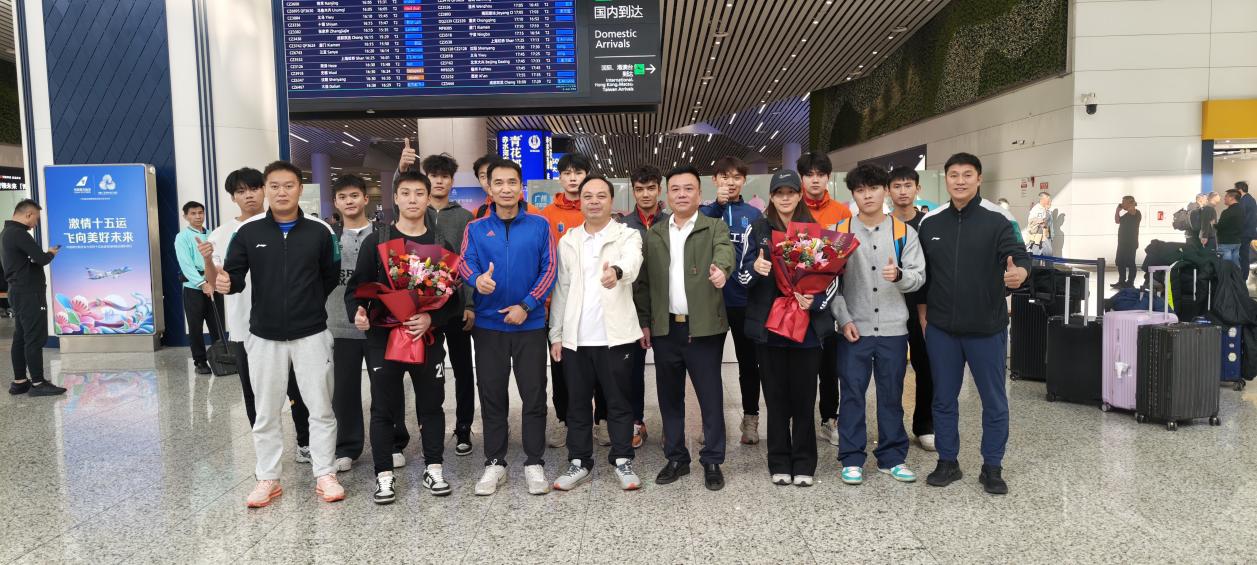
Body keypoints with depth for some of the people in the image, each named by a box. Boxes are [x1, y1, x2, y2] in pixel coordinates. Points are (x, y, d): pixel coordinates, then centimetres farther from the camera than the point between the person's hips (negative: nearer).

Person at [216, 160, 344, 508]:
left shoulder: (320, 233, -1)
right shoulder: (248, 232, 0)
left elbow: (332, 278, 9)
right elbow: (235, 277, -3)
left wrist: (309, 305, 7)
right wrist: (224, 282, -24)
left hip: (311, 335, -1)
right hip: (264, 337, 1)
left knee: (321, 408, 6)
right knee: (266, 413, 11)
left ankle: (325, 475, 19)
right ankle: (267, 479, 24)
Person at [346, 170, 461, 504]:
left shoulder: (442, 245, 5)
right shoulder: (376, 242, 3)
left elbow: (454, 296, 1)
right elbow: (356, 286, 1)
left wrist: (432, 319, -16)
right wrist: (357, 313, -20)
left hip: (428, 338, 1)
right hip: (383, 337, -1)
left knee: (431, 405, 10)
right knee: (384, 407, 5)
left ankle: (433, 469, 23)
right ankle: (384, 474, 16)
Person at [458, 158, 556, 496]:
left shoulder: (539, 226, 2)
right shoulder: (476, 229, 5)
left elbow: (549, 270, -3)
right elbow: (464, 264, -8)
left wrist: (526, 306, -13)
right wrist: (477, 279, -32)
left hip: (530, 324, -1)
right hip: (488, 325, 1)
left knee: (534, 395, 4)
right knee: (492, 395, 8)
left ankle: (534, 463, 17)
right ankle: (494, 463, 20)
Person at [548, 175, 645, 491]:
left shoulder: (628, 236, 0)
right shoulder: (568, 240, 10)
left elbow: (632, 263, -23)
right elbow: (560, 289, 10)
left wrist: (617, 271, -47)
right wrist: (556, 334, 5)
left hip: (615, 335, -3)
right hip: (575, 337, 3)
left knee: (619, 402, 7)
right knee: (577, 403, 10)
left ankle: (622, 461, 20)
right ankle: (579, 463, 23)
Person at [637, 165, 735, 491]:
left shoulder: (715, 228, 2)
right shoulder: (653, 234, 12)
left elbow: (725, 250, -21)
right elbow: (644, 282, 12)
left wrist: (721, 268, -44)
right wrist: (643, 322, 6)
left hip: (704, 328, -3)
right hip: (665, 329, 4)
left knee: (711, 397, 3)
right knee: (669, 397, 11)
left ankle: (712, 461, 16)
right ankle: (676, 458, 24)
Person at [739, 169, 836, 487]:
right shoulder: (757, 230, 4)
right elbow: (742, 275, -1)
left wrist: (815, 302, -13)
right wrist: (755, 268, -24)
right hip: (768, 325, 0)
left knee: (804, 396, 5)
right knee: (776, 396, 6)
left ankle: (804, 464, 17)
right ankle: (779, 463, 18)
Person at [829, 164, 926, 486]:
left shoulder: (904, 232, 2)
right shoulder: (840, 233, 1)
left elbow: (919, 276, 0)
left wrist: (899, 275, -22)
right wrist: (843, 319, -8)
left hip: (893, 328, 1)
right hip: (854, 328, -1)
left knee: (891, 395, 10)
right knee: (852, 394, 4)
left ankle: (892, 456, 23)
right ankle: (852, 458, 15)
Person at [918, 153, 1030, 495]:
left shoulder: (997, 221, -5)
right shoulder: (930, 223, 5)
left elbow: (1020, 256, -16)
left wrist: (1019, 273, -38)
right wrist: (924, 313, 10)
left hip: (986, 328, -2)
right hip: (941, 329, 3)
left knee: (994, 401, 7)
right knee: (944, 399, 11)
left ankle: (992, 467, 21)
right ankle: (947, 462, 24)